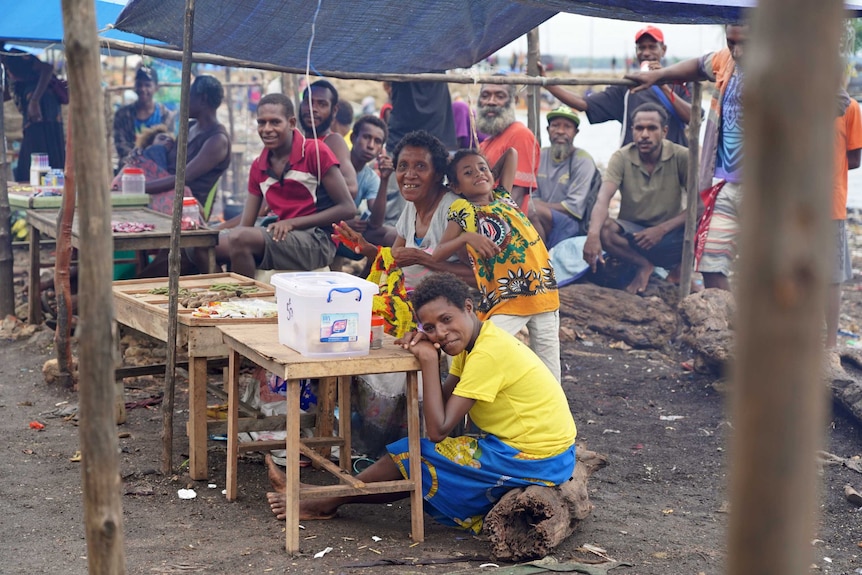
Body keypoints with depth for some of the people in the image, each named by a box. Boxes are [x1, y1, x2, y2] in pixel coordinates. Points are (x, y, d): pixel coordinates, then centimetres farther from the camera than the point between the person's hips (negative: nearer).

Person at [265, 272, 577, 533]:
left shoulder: (488, 353, -22)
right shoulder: (472, 340, 7)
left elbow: (438, 429, -22)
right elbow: (443, 404, 7)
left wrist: (429, 360, -18)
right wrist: (426, 353, -7)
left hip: (535, 460, -9)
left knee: (409, 456, -2)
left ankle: (326, 502, 14)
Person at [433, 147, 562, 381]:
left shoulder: (502, 196, 14)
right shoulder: (462, 211, 1)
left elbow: (511, 153, 22)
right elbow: (437, 256, -6)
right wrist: (466, 237, -19)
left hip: (543, 290, 5)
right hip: (505, 299, -4)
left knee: (549, 370, 8)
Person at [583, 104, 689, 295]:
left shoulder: (681, 157, -11)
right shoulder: (622, 157, -9)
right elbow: (603, 198, -23)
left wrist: (662, 229, -27)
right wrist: (593, 235, -42)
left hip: (668, 233, -1)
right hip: (630, 231, 1)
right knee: (603, 229, -31)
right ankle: (644, 264, -13)